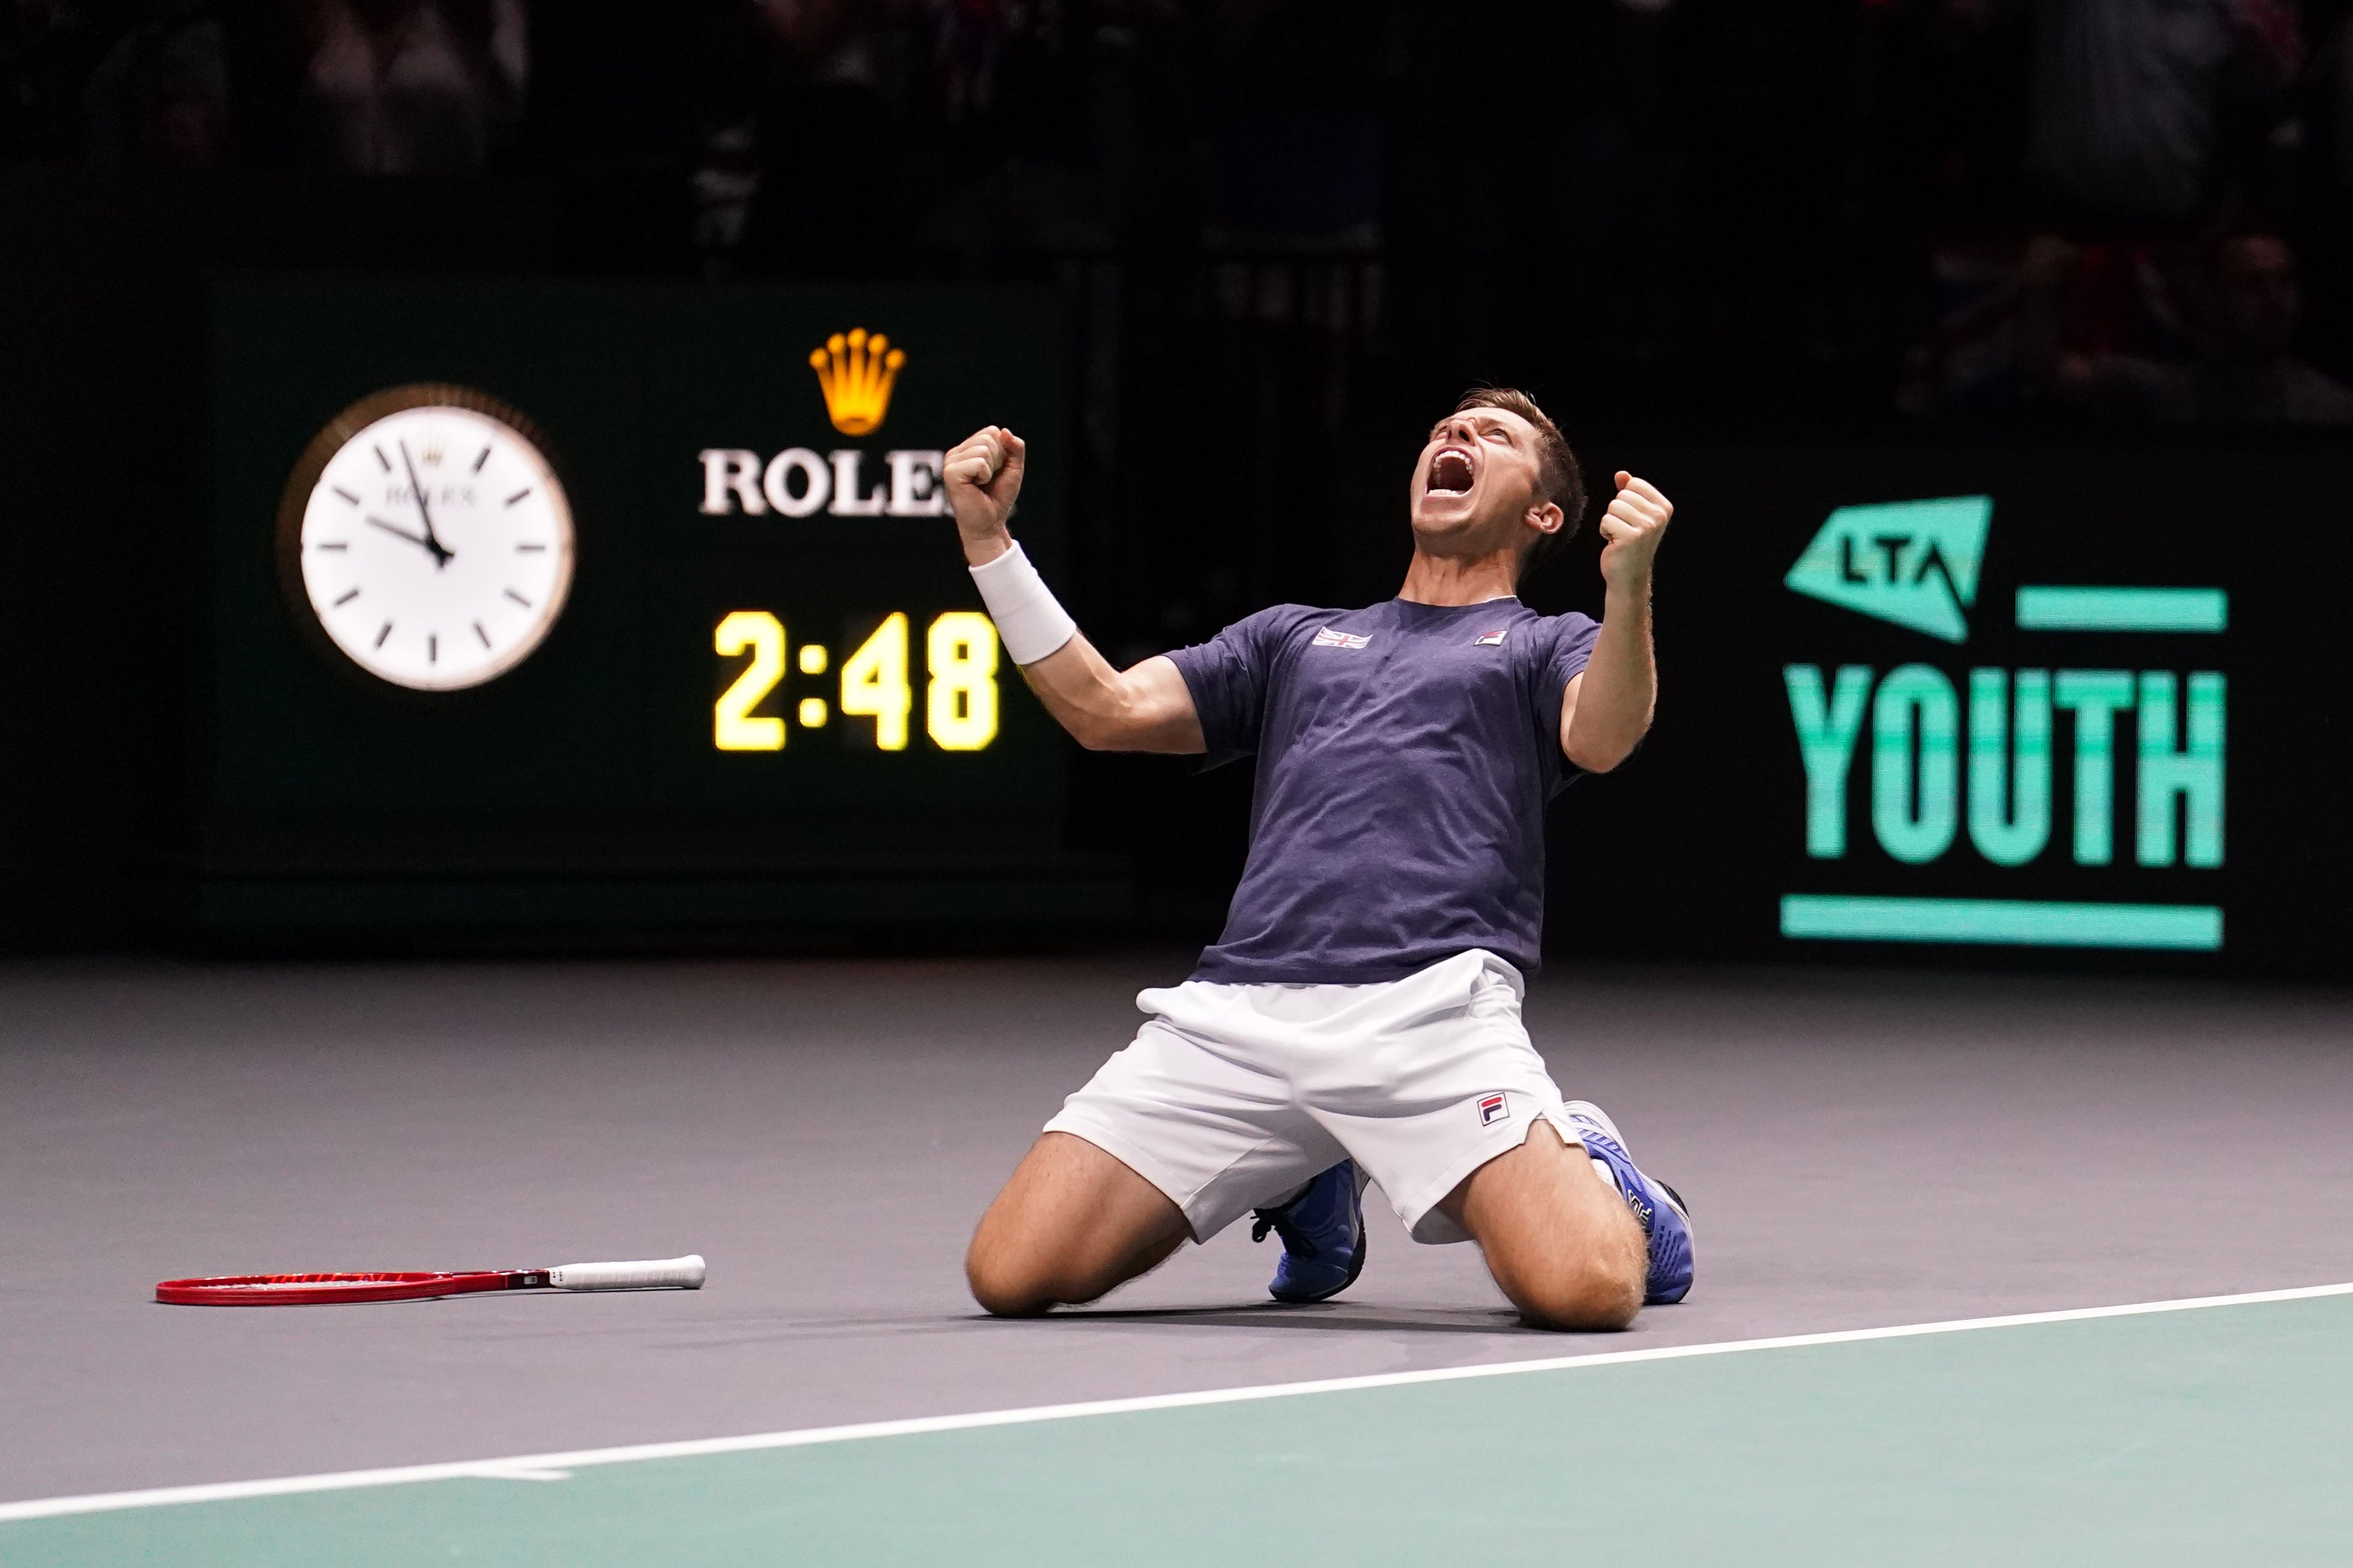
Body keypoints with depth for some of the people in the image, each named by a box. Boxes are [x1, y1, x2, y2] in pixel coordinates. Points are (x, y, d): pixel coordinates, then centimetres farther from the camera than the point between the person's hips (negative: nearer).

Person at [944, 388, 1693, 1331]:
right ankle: (1307, 1183, 17)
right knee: (1011, 1277, -9)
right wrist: (986, 538, 15)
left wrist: (1629, 583, -22)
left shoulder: (1550, 647, 21)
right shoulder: (1294, 638, 32)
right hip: (1235, 1010, 4)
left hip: (1430, 1007, -4)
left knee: (1584, 1289, -28)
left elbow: (1601, 740, -3)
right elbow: (1108, 710, 22)